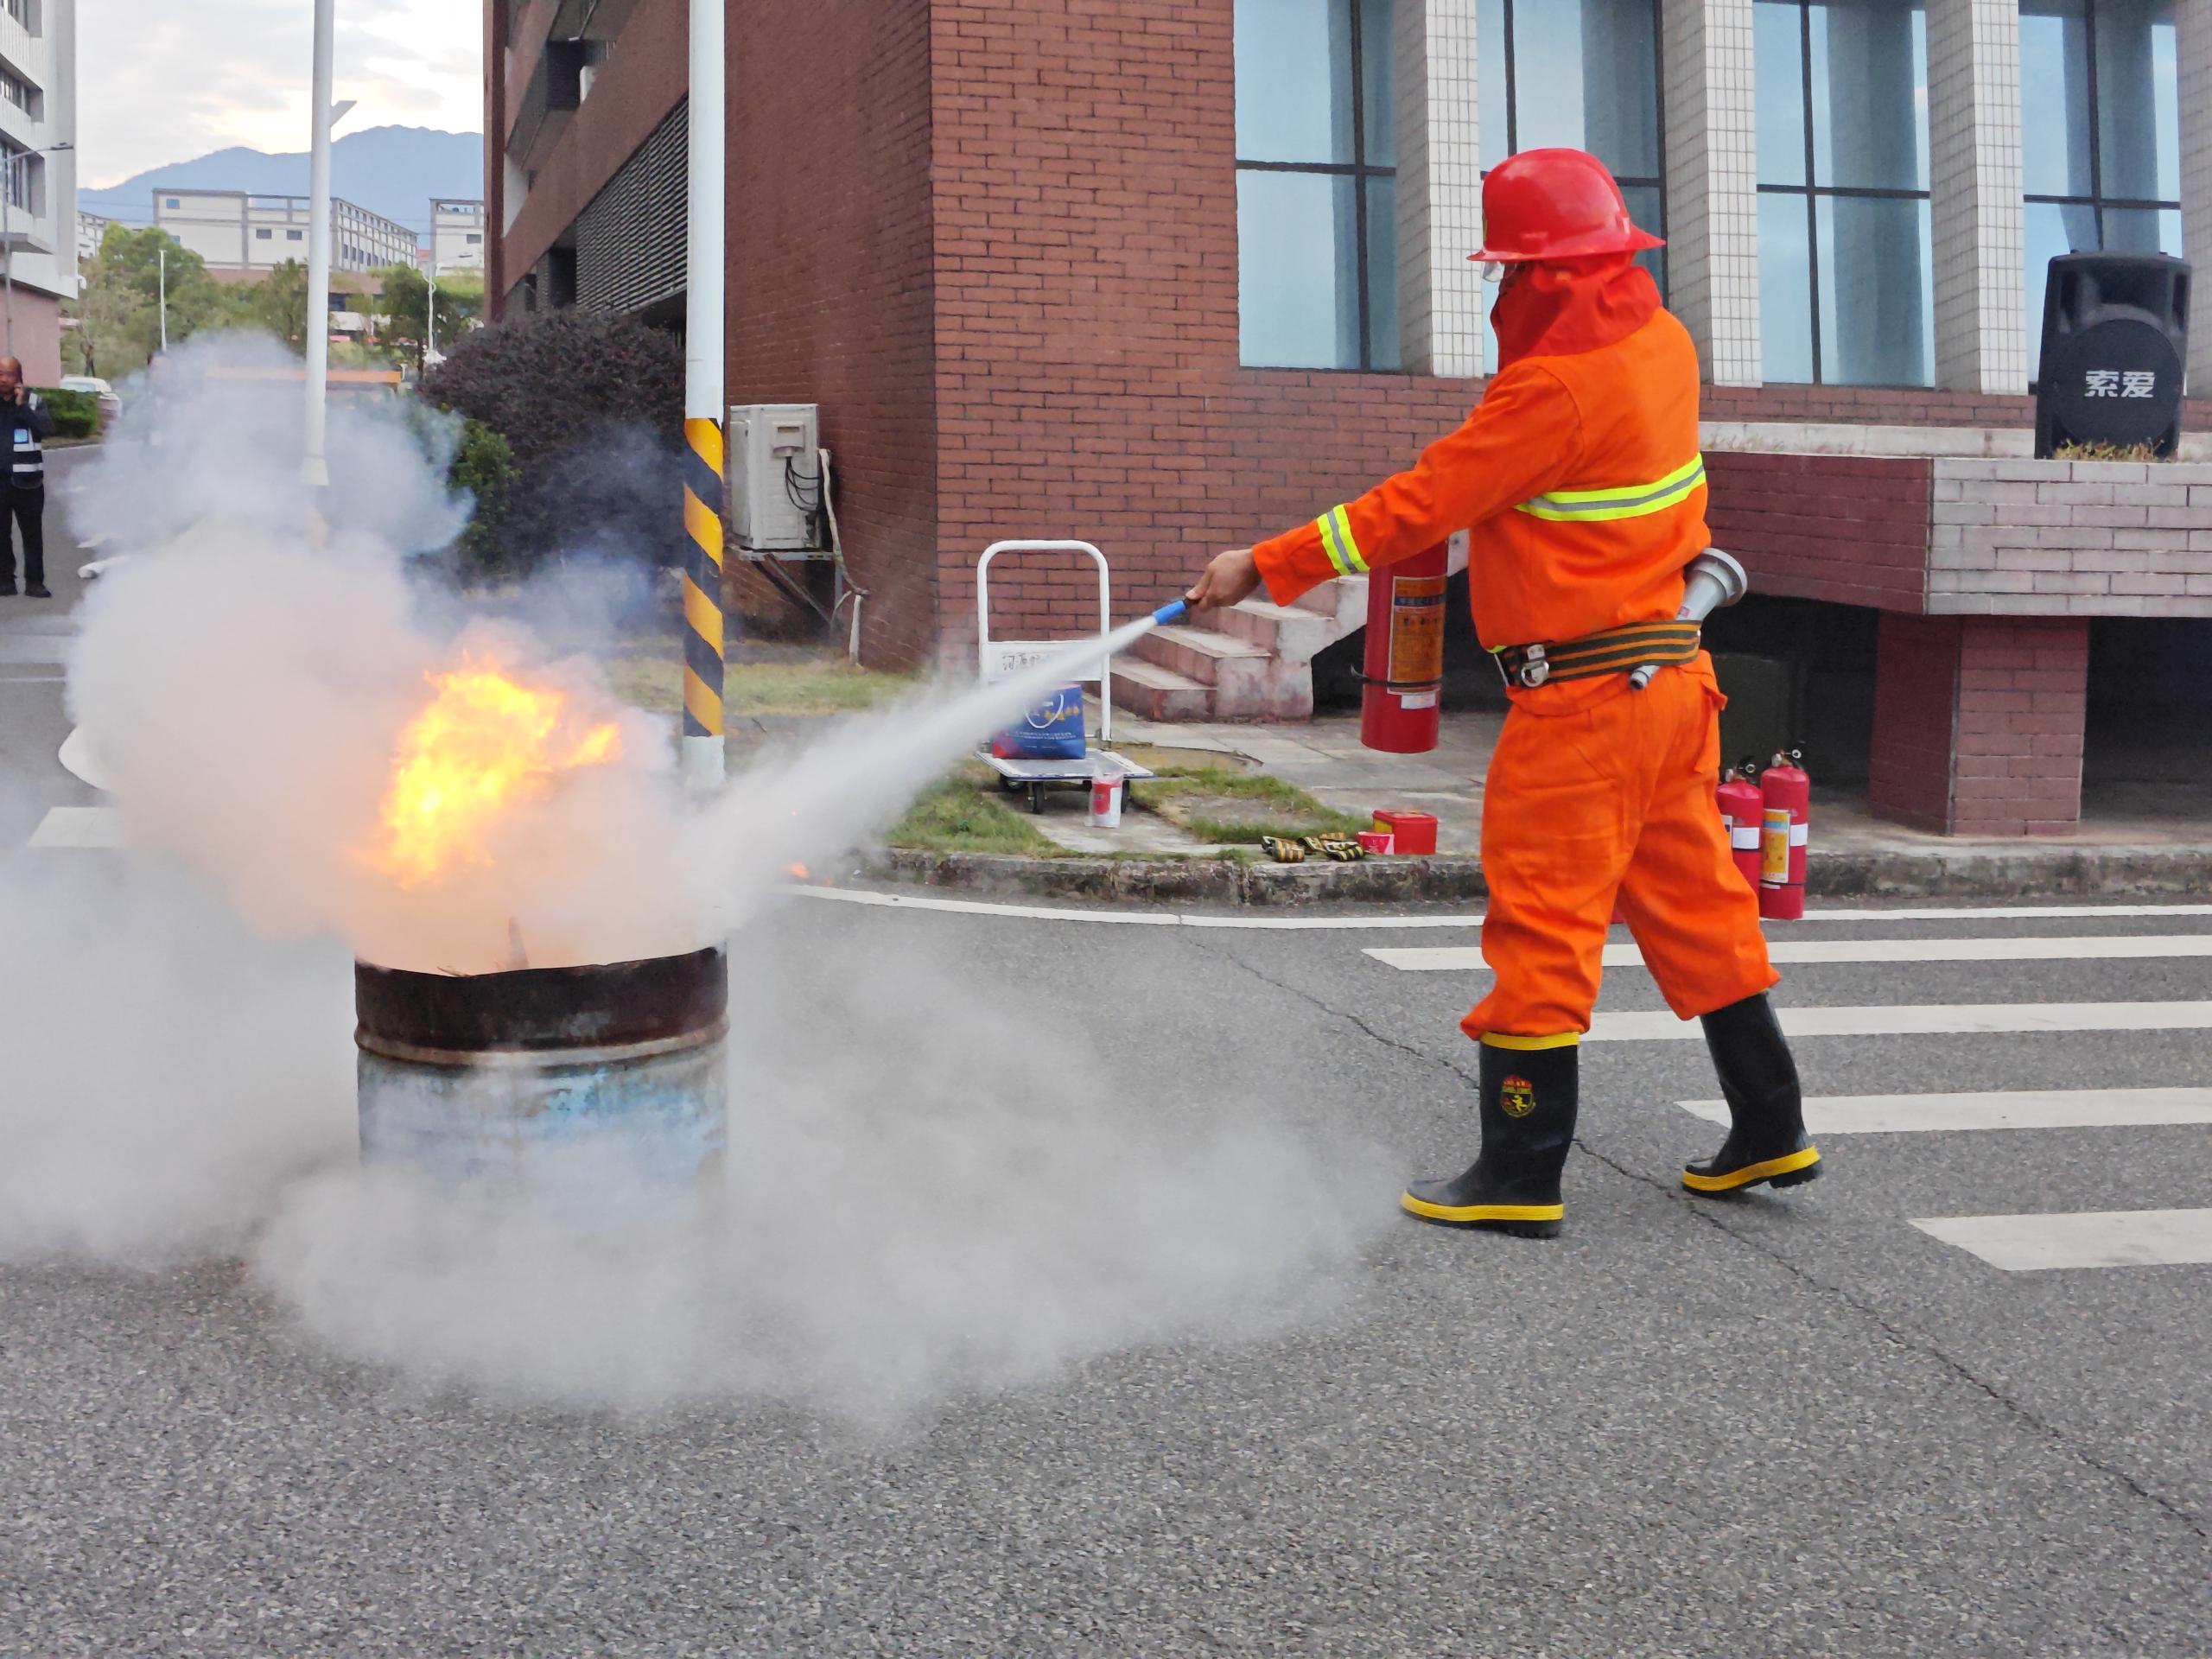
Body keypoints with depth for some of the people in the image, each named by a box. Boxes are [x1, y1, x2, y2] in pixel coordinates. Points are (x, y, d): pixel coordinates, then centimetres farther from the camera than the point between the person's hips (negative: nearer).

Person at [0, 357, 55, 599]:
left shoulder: (34, 401, 3)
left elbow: (47, 428, -11)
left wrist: (22, 406, -16)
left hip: (27, 480, -1)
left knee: (32, 533, 1)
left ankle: (34, 582, 6)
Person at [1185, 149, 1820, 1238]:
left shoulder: (1557, 388, -20)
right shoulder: (1659, 342, 8)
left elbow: (1422, 505, -18)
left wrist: (1267, 567, -12)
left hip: (1584, 698, -9)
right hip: (1670, 673, 9)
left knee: (1543, 921, -2)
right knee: (1691, 901, 16)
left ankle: (1521, 1175, 4)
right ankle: (1770, 1128, 25)